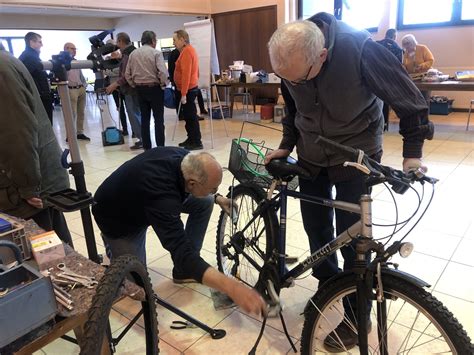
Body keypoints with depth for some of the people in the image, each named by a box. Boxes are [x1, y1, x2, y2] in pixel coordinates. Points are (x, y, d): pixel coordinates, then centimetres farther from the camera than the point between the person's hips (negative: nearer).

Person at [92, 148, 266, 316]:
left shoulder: (183, 158, -23)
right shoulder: (160, 193, -46)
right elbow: (180, 250, -51)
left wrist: (217, 198, -10)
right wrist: (232, 288, -58)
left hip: (140, 196, 7)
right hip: (118, 218, -6)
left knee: (205, 202, -9)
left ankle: (184, 270, 3)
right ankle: (112, 245, 23)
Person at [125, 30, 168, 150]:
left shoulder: (133, 53, 7)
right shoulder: (156, 53, -8)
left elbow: (127, 74, 5)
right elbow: (163, 72, -19)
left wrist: (135, 85, 14)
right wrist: (163, 84, -4)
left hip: (140, 89, 5)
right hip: (154, 88, -5)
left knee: (144, 118, 10)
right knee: (158, 118, -1)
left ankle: (147, 147, 13)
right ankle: (160, 147, -2)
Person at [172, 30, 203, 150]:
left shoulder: (186, 52, -16)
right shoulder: (189, 50, 15)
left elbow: (186, 74, -22)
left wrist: (183, 94, -24)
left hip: (188, 90, -10)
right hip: (190, 88, 10)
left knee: (191, 116, -6)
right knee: (188, 115, 15)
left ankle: (197, 142, 0)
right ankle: (191, 139, 24)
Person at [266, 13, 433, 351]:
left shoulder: (360, 49, -28)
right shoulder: (291, 61, -14)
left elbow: (410, 100, -15)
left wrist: (412, 151, -15)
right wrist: (287, 145, 2)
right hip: (312, 157, 5)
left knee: (351, 236, 0)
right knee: (316, 226, 11)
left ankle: (357, 317, 21)